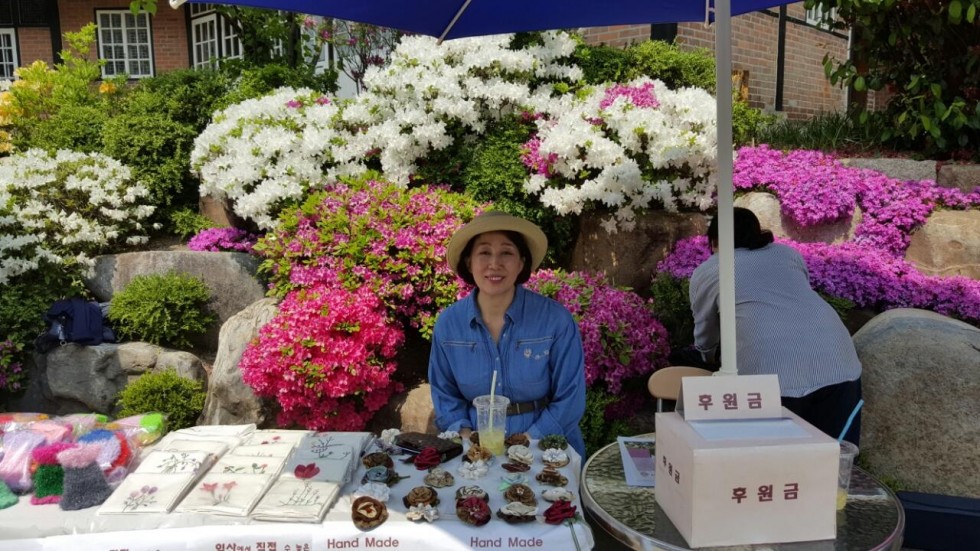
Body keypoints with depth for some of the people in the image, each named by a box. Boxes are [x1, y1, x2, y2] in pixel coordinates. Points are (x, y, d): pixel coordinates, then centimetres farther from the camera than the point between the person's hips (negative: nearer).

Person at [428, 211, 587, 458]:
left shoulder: (557, 320, -9)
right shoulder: (447, 323, -1)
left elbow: (569, 398, -5)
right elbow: (444, 394, 9)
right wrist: (465, 434, -7)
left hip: (544, 446, -2)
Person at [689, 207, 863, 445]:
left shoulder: (705, 272, 17)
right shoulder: (788, 253, 27)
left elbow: (705, 337, 27)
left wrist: (705, 360, 47)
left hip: (770, 370, -4)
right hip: (837, 361, 4)